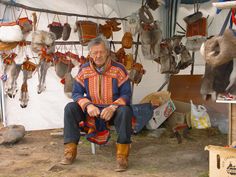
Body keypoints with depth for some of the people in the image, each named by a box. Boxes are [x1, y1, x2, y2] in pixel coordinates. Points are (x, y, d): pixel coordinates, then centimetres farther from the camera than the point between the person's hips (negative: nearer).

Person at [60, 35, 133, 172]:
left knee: (125, 111, -35)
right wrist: (87, 105, -21)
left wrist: (112, 107, -30)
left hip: (113, 110, -3)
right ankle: (70, 151, -17)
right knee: (70, 108, -20)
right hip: (91, 109, 3)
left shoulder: (118, 69, -9)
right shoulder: (84, 70, -1)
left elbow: (126, 94, -11)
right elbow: (76, 93, 0)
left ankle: (122, 156, -28)